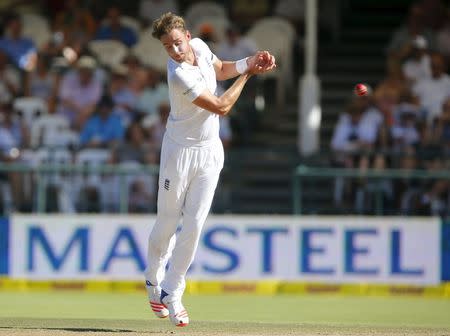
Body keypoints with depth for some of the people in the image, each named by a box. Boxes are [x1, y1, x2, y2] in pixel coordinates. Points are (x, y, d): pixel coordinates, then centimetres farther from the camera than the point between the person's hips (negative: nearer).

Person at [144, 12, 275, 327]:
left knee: (194, 225, -2)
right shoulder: (179, 75, -27)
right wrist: (247, 75, -9)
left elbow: (220, 69, 18)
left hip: (210, 151, 5)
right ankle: (154, 280, 30)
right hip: (181, 151, -5)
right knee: (167, 223, 5)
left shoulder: (199, 46, -5)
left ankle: (172, 293, 6)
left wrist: (249, 61, 1)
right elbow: (221, 107, -21)